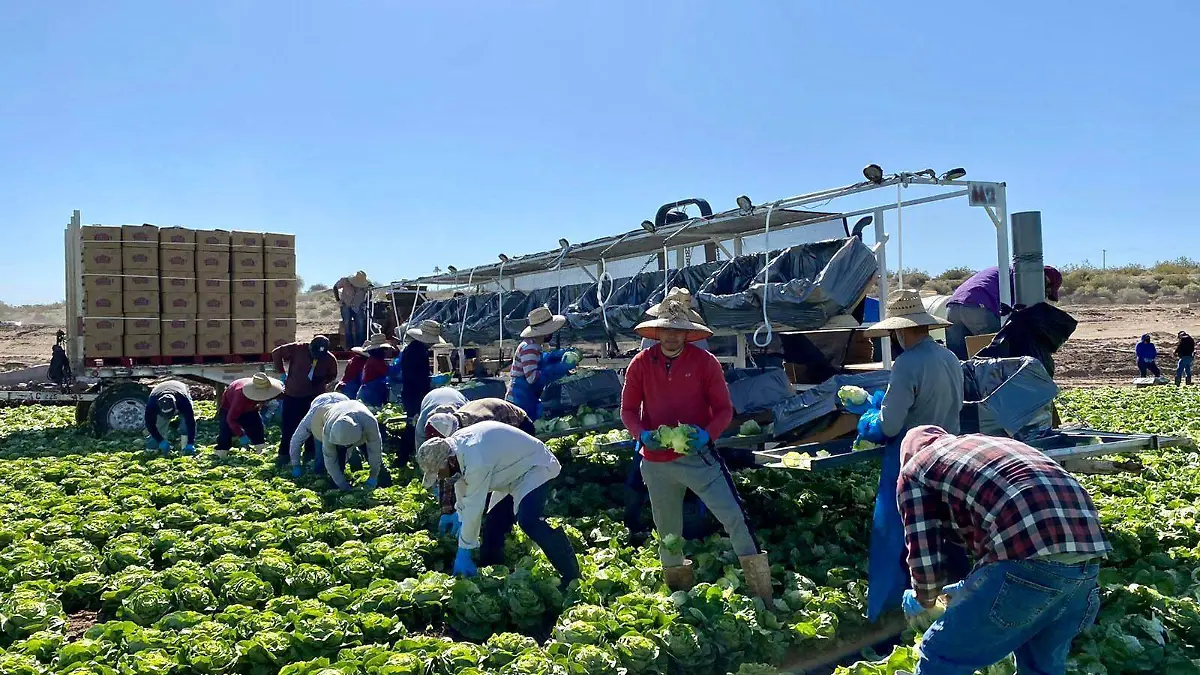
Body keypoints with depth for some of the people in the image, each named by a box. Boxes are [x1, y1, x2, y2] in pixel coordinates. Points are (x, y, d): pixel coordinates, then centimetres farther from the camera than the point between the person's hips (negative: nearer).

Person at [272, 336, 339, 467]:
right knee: (288, 424, 3)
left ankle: (311, 452, 20)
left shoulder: (329, 359, -9)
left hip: (314, 397, 1)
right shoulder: (298, 349, -16)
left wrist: (322, 381, -9)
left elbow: (332, 376, 9)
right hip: (292, 395, -1)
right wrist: (282, 372, -5)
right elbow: (277, 353, -5)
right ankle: (284, 453, 13)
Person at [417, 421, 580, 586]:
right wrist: (460, 516, 11)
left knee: (528, 521, -29)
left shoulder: (476, 461, -37)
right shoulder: (455, 443, -10)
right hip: (514, 471, 10)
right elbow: (462, 481, 8)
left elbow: (474, 508, -29)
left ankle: (571, 577, -23)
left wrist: (463, 552, -20)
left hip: (535, 469, -10)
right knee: (493, 523, 8)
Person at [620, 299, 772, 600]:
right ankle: (680, 595, 39)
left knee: (734, 515, -13)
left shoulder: (705, 362, -7)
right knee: (668, 530, 16)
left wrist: (707, 434, -23)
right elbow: (628, 409, 3)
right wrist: (642, 434, -17)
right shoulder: (641, 364, -2)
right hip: (656, 462, 3)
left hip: (697, 455, -2)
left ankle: (762, 595, -1)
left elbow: (724, 409, -4)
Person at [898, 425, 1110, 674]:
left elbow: (924, 553, 12)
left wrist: (923, 598, 34)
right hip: (1088, 548, 8)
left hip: (1031, 557, -8)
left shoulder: (915, 469, 16)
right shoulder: (995, 443, 36)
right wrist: (972, 588, 52)